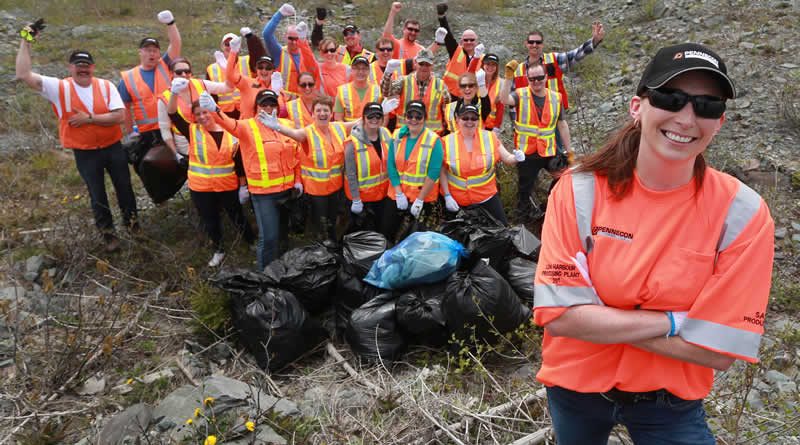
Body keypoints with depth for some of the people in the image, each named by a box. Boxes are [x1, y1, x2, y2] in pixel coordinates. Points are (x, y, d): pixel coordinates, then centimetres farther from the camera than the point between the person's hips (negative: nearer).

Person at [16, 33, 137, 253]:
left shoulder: (106, 86, -6)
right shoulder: (59, 88, -7)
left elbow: (118, 116, -15)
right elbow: (24, 75, -16)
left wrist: (89, 118, -21)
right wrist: (26, 41, -15)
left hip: (113, 147, 1)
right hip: (85, 153, 0)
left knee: (124, 187, 15)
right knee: (97, 195, 11)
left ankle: (131, 221, 38)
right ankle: (108, 233, 26)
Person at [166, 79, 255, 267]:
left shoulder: (230, 133, -6)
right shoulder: (192, 132, -5)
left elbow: (239, 162, -2)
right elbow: (173, 115, -19)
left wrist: (243, 186, -1)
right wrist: (175, 92, -34)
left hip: (228, 187, -1)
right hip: (200, 188, 1)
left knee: (237, 218, 14)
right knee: (210, 222, 16)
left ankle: (253, 245, 34)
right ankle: (219, 250, 37)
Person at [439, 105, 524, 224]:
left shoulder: (490, 137, -5)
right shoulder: (447, 142, -8)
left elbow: (507, 158, 0)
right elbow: (442, 172, -3)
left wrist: (516, 158, -24)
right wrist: (447, 196, -9)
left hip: (487, 197, 1)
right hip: (457, 201, -1)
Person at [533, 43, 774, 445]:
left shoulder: (742, 214, -19)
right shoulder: (579, 190, -19)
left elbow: (719, 349, -19)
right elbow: (558, 316, -22)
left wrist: (599, 319, -23)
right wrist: (673, 321, -23)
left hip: (670, 406, -2)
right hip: (575, 386, 2)